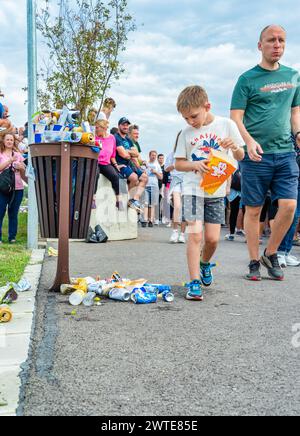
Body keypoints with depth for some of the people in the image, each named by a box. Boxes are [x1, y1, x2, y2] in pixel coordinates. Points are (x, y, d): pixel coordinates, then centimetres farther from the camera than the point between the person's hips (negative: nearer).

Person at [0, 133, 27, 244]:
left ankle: (12, 237, 13)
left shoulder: (18, 154, 14)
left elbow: (24, 171, 18)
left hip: (17, 188, 3)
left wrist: (21, 167, -3)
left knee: (13, 214, 7)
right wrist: (10, 161, -17)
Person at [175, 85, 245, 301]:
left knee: (212, 239, 3)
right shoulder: (186, 134, 2)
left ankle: (205, 263, 35)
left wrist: (234, 147, -18)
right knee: (195, 235, -12)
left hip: (217, 190, 1)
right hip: (193, 188, 0)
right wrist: (194, 164, -14)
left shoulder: (226, 125, -1)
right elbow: (179, 163, 6)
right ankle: (195, 282, -5)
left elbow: (241, 157, 5)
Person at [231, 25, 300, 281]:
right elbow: (236, 118, -4)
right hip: (256, 155, -3)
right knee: (254, 210, 2)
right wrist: (249, 141, -21)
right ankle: (254, 262, 15)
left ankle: (271, 254, 15)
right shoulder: (248, 79, 1)